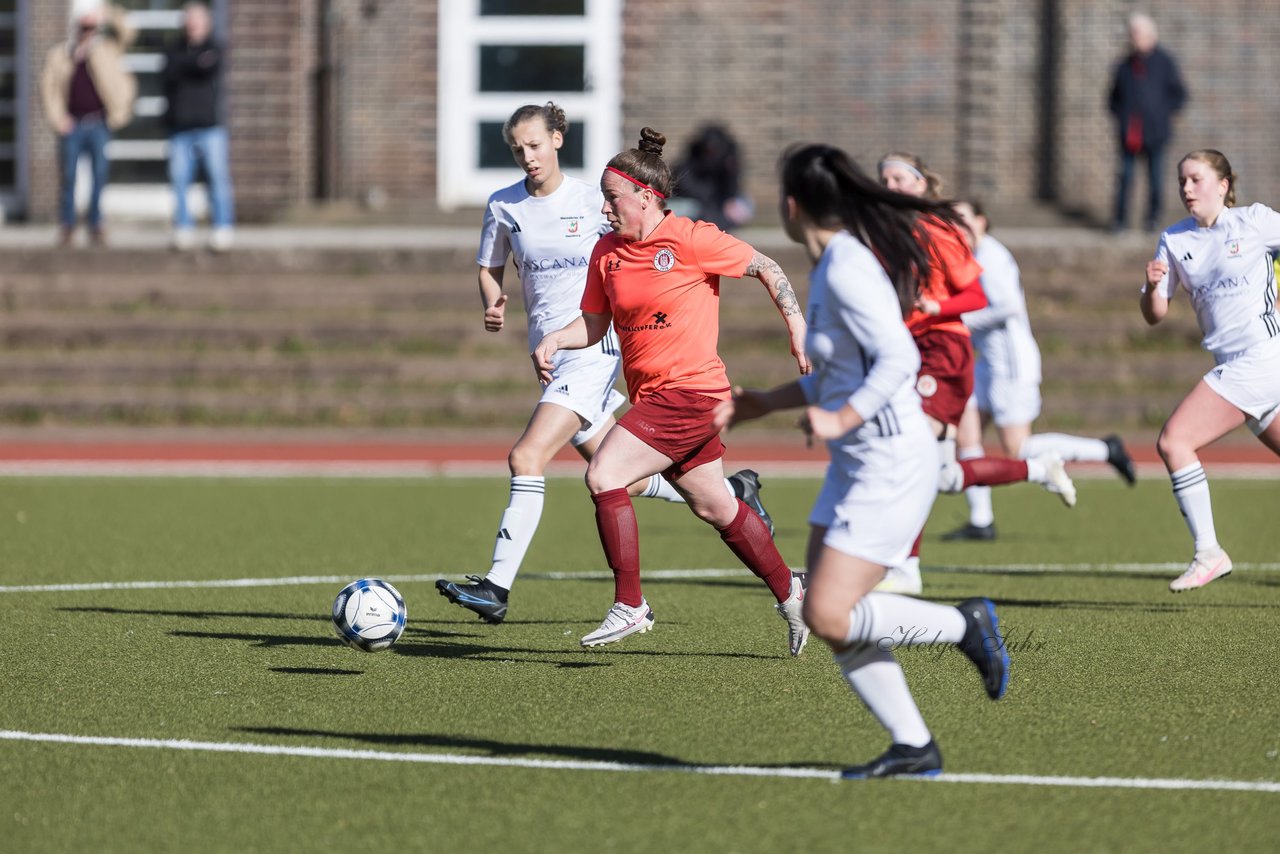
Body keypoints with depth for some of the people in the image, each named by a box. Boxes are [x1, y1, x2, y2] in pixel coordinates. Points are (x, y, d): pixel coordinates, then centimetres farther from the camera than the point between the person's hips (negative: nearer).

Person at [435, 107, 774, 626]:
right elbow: (489, 270, 17)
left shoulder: (592, 201, -4)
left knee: (526, 457, -20)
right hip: (549, 355, 6)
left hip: (594, 348, -6)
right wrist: (492, 306, -4)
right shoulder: (504, 206, 6)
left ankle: (498, 587, -21)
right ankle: (731, 493, 34)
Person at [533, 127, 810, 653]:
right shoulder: (607, 252, 8)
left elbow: (765, 268, -3)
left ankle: (629, 605, -12)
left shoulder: (691, 240, -12)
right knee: (715, 509, 16)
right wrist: (554, 341, -3)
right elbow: (595, 323, 15)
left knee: (604, 476, -18)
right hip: (652, 397, 8)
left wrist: (796, 324, -6)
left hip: (688, 390, -8)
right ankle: (788, 593, 32)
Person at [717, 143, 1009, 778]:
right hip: (856, 467, 10)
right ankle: (913, 746, 10)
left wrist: (839, 419, -33)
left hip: (891, 468, -10)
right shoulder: (833, 266, 12)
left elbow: (899, 358, -28)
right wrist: (761, 405, 22)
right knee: (828, 618, 6)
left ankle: (964, 625, 2)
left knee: (827, 616, -14)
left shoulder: (847, 270, -18)